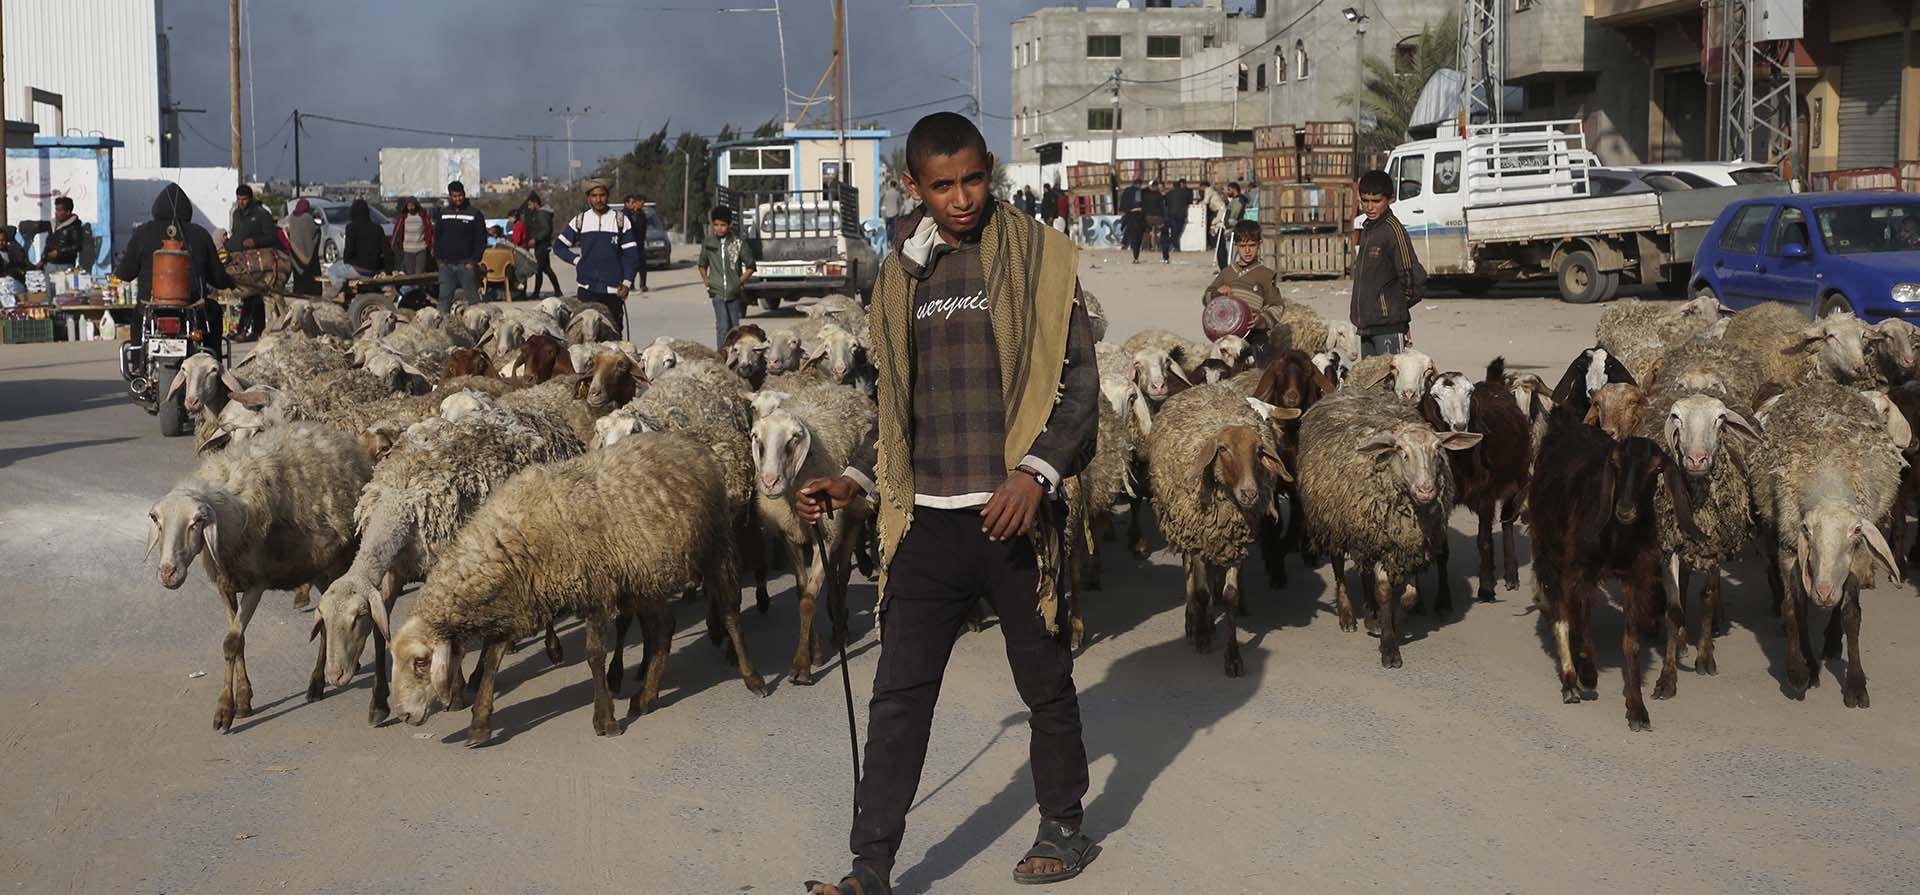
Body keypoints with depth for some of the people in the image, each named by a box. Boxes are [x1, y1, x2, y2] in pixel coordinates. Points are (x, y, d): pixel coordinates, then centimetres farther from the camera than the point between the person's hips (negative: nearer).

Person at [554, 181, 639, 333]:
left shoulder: (620, 220, 3)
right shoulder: (580, 220, 7)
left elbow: (631, 254, 3)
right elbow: (558, 246, 17)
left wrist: (626, 282, -6)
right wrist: (576, 260, 2)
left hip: (613, 290, -1)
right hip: (587, 288, 1)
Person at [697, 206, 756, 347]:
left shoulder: (739, 243, -2)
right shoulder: (708, 243, 4)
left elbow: (750, 267, 5)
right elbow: (702, 265, 19)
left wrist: (739, 282, -2)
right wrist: (706, 281, 8)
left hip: (734, 293, 0)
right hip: (717, 292, 0)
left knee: (734, 326, 7)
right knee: (723, 326, -13)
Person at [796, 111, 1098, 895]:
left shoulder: (1038, 256, -2)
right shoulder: (902, 274, 11)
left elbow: (1079, 380, -4)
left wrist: (1036, 472, -16)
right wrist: (857, 479, 6)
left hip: (1013, 515, -3)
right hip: (927, 520, 3)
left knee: (1046, 683, 10)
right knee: (898, 695, 1)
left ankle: (1063, 827, 30)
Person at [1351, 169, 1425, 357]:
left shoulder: (1393, 230, -12)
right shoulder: (1367, 229, 15)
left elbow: (1415, 279, -14)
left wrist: (1398, 306, 0)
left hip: (1389, 327, -8)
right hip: (1366, 325, 9)